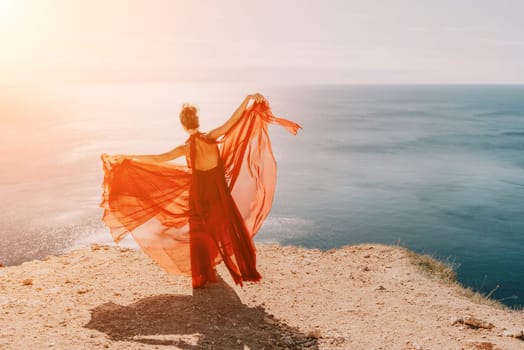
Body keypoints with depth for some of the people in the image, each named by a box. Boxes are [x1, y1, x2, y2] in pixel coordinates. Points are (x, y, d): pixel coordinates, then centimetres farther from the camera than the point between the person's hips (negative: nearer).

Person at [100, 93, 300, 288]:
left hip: (199, 195, 0)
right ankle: (247, 271, 21)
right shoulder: (211, 138, -15)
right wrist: (248, 99, -14)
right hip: (220, 193, 0)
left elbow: (158, 159, -14)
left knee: (201, 236, 16)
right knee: (232, 232, 13)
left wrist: (127, 158, -9)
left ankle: (203, 277, 21)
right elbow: (232, 121, -16)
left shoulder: (186, 148, -15)